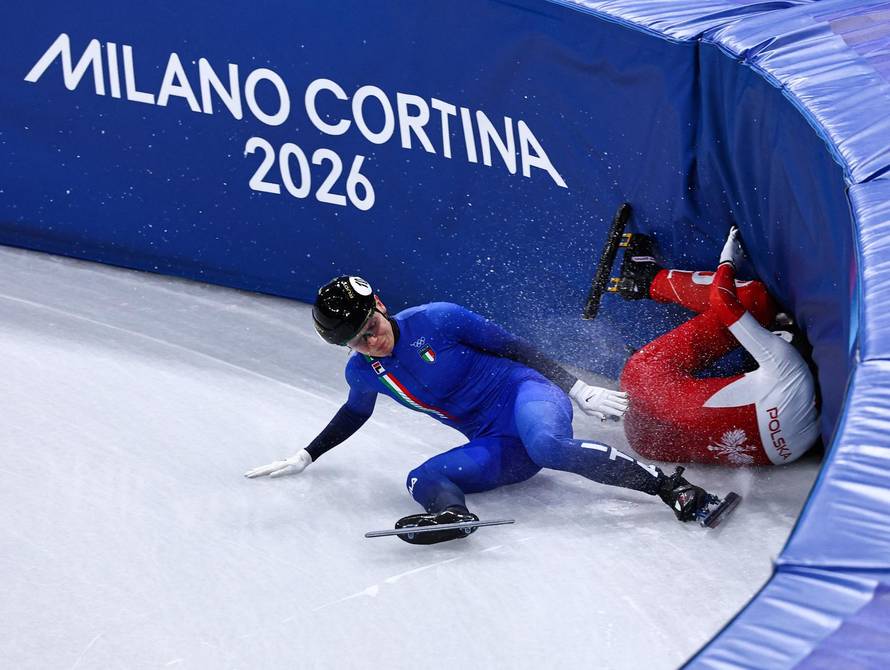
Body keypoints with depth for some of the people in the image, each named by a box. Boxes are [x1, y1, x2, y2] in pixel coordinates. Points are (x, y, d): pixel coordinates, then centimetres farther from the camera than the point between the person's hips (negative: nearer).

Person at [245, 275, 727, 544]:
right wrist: (306, 457, 30)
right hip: (497, 448, 5)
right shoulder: (362, 373, 4)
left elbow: (514, 349, -5)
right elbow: (355, 413, 28)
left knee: (546, 445, -39)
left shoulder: (437, 320, -11)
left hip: (526, 394, -5)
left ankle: (667, 485, -36)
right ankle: (451, 512, -57)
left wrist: (580, 391, -7)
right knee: (421, 478, -22)